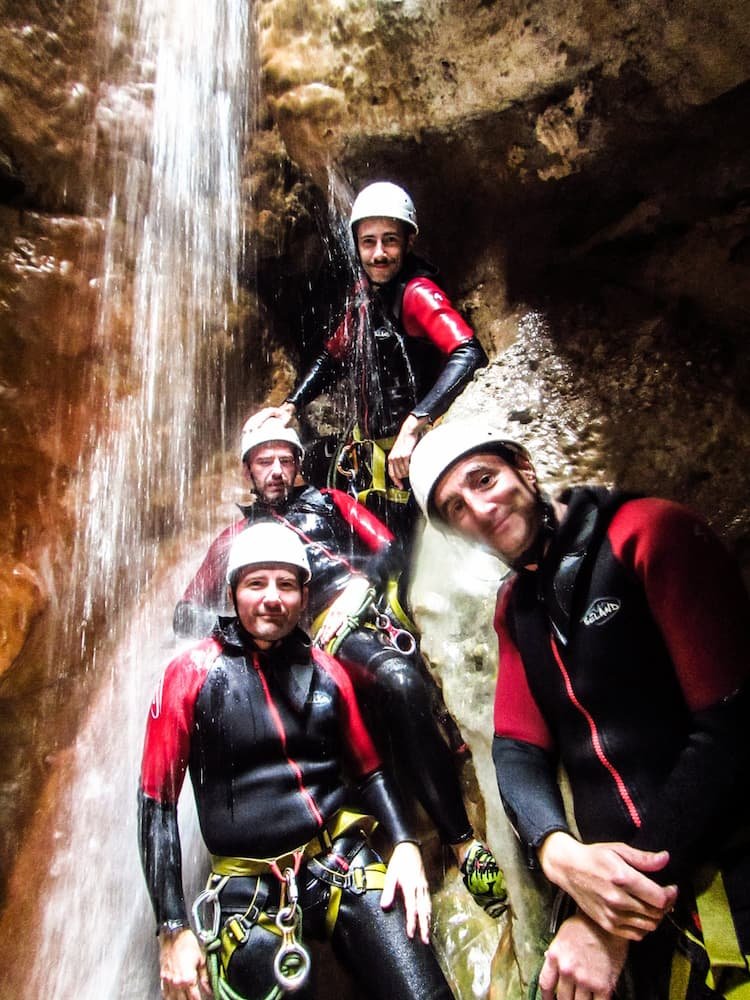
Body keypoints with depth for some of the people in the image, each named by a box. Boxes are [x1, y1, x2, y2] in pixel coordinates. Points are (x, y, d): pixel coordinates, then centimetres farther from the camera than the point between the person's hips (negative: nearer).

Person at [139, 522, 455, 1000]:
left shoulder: (326, 670, 4)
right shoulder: (194, 671, -5)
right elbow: (157, 799, -2)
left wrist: (405, 844, -2)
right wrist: (174, 929, -5)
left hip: (344, 861, 2)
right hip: (250, 892, -2)